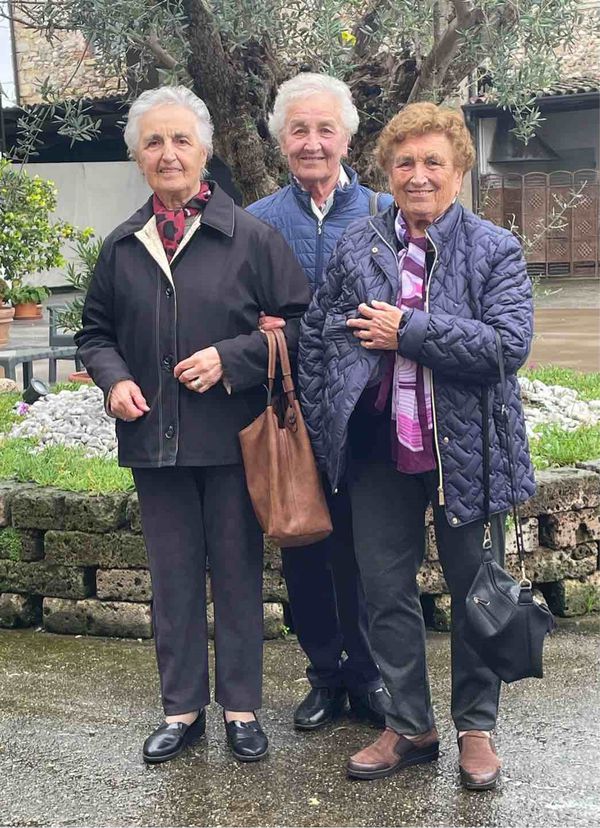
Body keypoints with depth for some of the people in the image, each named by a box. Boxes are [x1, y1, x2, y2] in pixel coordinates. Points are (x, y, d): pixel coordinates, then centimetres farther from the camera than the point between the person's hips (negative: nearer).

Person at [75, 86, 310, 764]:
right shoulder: (121, 248, 7)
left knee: (237, 573, 7)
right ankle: (183, 708, 25)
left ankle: (241, 708, 22)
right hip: (154, 439, 3)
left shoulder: (249, 237, -4)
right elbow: (95, 333, 17)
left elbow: (299, 321, -4)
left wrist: (231, 358, -14)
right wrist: (114, 378, -3)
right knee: (172, 578, 12)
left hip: (233, 438, -3)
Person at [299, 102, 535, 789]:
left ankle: (475, 726, 27)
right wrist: (325, 430, 3)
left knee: (475, 592, 10)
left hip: (465, 449, -3)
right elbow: (314, 337, 8)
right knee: (386, 591, 10)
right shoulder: (356, 246, 4)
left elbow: (508, 345, -19)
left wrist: (407, 330, -18)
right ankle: (409, 726, 26)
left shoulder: (495, 250, -5)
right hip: (380, 450, 3)